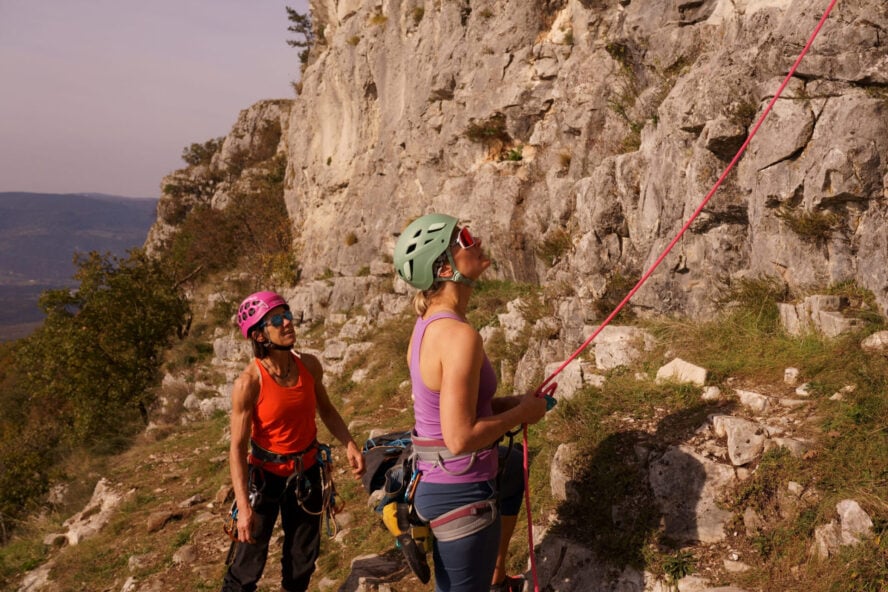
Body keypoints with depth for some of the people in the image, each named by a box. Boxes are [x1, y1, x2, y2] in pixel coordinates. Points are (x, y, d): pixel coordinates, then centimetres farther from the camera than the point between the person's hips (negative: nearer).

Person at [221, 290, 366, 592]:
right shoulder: (249, 383, -22)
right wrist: (244, 506, -25)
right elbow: (237, 447, -20)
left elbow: (326, 409, 10)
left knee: (303, 557, 17)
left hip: (307, 473, 4)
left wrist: (349, 444, -4)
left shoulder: (309, 365, -8)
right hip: (265, 476, -4)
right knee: (248, 564, 4)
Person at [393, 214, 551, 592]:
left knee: (515, 469, 38)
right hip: (459, 494, -10)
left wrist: (516, 402, 6)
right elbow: (461, 438, -28)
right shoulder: (459, 335, -26)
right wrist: (521, 413, -13)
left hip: (434, 476, 10)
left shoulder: (429, 322, 3)